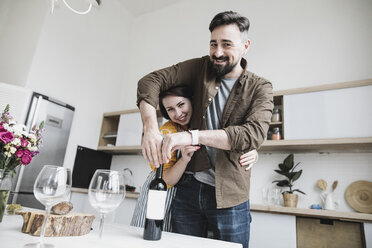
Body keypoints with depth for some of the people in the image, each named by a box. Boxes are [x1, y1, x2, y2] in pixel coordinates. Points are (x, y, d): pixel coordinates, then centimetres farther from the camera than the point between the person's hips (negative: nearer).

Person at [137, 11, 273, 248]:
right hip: (189, 186, 3)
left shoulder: (260, 88, -4)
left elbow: (254, 134, -21)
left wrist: (193, 135, -33)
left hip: (229, 195, -2)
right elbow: (151, 80, -6)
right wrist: (150, 128, -24)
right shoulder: (201, 67, 2)